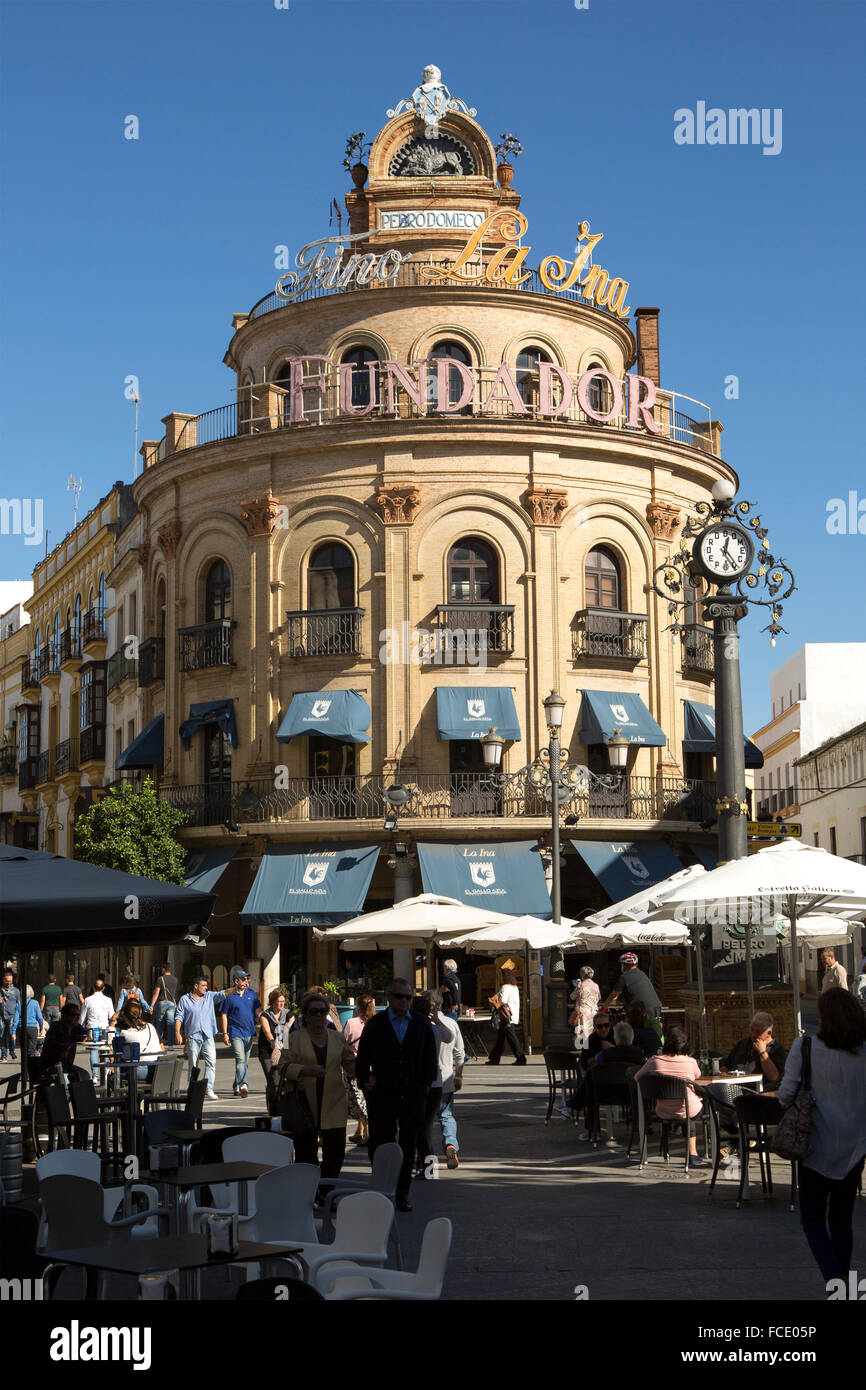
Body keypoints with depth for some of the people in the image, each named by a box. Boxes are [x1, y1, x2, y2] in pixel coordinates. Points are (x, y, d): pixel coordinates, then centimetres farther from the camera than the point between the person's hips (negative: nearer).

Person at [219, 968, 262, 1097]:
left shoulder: (252, 994, 9)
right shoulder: (230, 997, -2)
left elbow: (258, 1011, 14)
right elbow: (224, 1015, 1)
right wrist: (224, 1033, -4)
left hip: (249, 1033, 5)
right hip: (236, 1033, -5)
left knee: (245, 1062, 10)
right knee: (241, 1060, -18)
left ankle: (237, 1086, 23)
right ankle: (243, 1085, -26)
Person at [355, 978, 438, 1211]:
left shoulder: (421, 1024, 7)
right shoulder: (375, 1024, 2)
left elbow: (430, 1058, 12)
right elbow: (362, 1058, 5)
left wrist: (426, 1083, 2)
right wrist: (365, 1083, -3)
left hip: (412, 1095, 2)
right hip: (382, 1096, -2)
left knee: (408, 1146, 6)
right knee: (381, 1145, 0)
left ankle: (402, 1194, 13)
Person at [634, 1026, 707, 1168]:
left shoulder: (654, 1061, -12)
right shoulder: (690, 1062, -15)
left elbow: (637, 1078, 4)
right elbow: (698, 1078, 8)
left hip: (663, 1113, 2)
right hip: (688, 1112, -2)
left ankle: (693, 1156, 40)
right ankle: (692, 1155, 38)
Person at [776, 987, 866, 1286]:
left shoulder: (805, 1047, -15)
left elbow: (785, 1094, -12)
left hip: (818, 1147, -3)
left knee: (813, 1220, 9)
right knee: (842, 1220, 18)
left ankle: (835, 1280, -10)